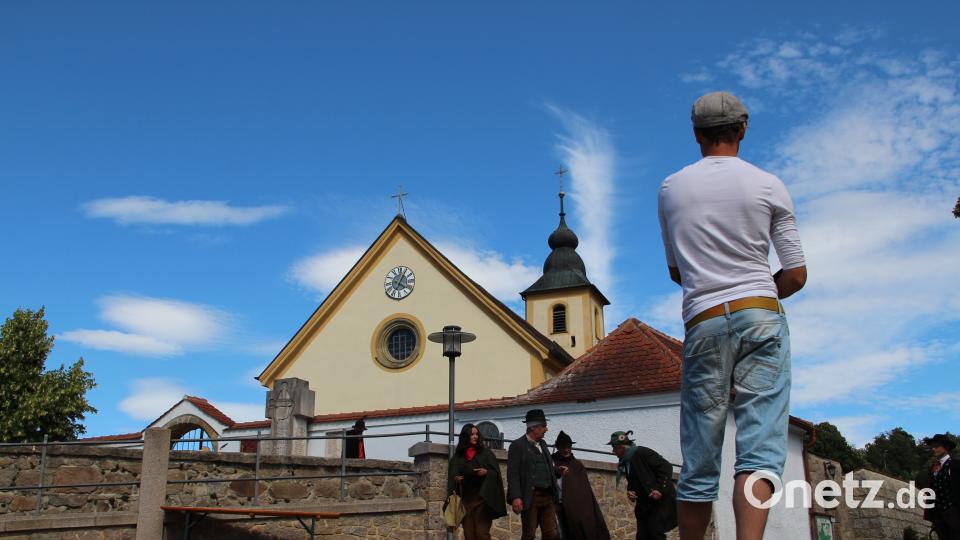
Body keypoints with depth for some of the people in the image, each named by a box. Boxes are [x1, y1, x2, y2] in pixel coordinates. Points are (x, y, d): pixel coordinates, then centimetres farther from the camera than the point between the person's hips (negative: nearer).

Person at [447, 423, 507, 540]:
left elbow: (495, 472, 3)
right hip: (466, 497, 2)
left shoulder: (485, 452, 6)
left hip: (482, 496, -2)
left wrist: (486, 472, -16)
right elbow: (452, 475, 14)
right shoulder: (458, 456, 10)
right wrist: (456, 478, -7)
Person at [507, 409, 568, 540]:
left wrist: (559, 471, 7)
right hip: (530, 497, -7)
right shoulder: (517, 445, -6)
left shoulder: (542, 444, 18)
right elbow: (513, 474, -13)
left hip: (547, 496, 7)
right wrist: (516, 497, -22)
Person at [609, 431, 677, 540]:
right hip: (644, 504, 9)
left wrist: (660, 489, -24)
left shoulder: (642, 452, -14)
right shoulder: (625, 462, 12)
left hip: (661, 499, -9)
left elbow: (666, 467, -16)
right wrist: (630, 491, 1)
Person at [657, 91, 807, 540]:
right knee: (761, 445, -8)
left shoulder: (671, 189, 11)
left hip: (703, 323, 2)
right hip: (761, 317, -1)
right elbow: (796, 275, 5)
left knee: (699, 460, 6)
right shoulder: (768, 186, 4)